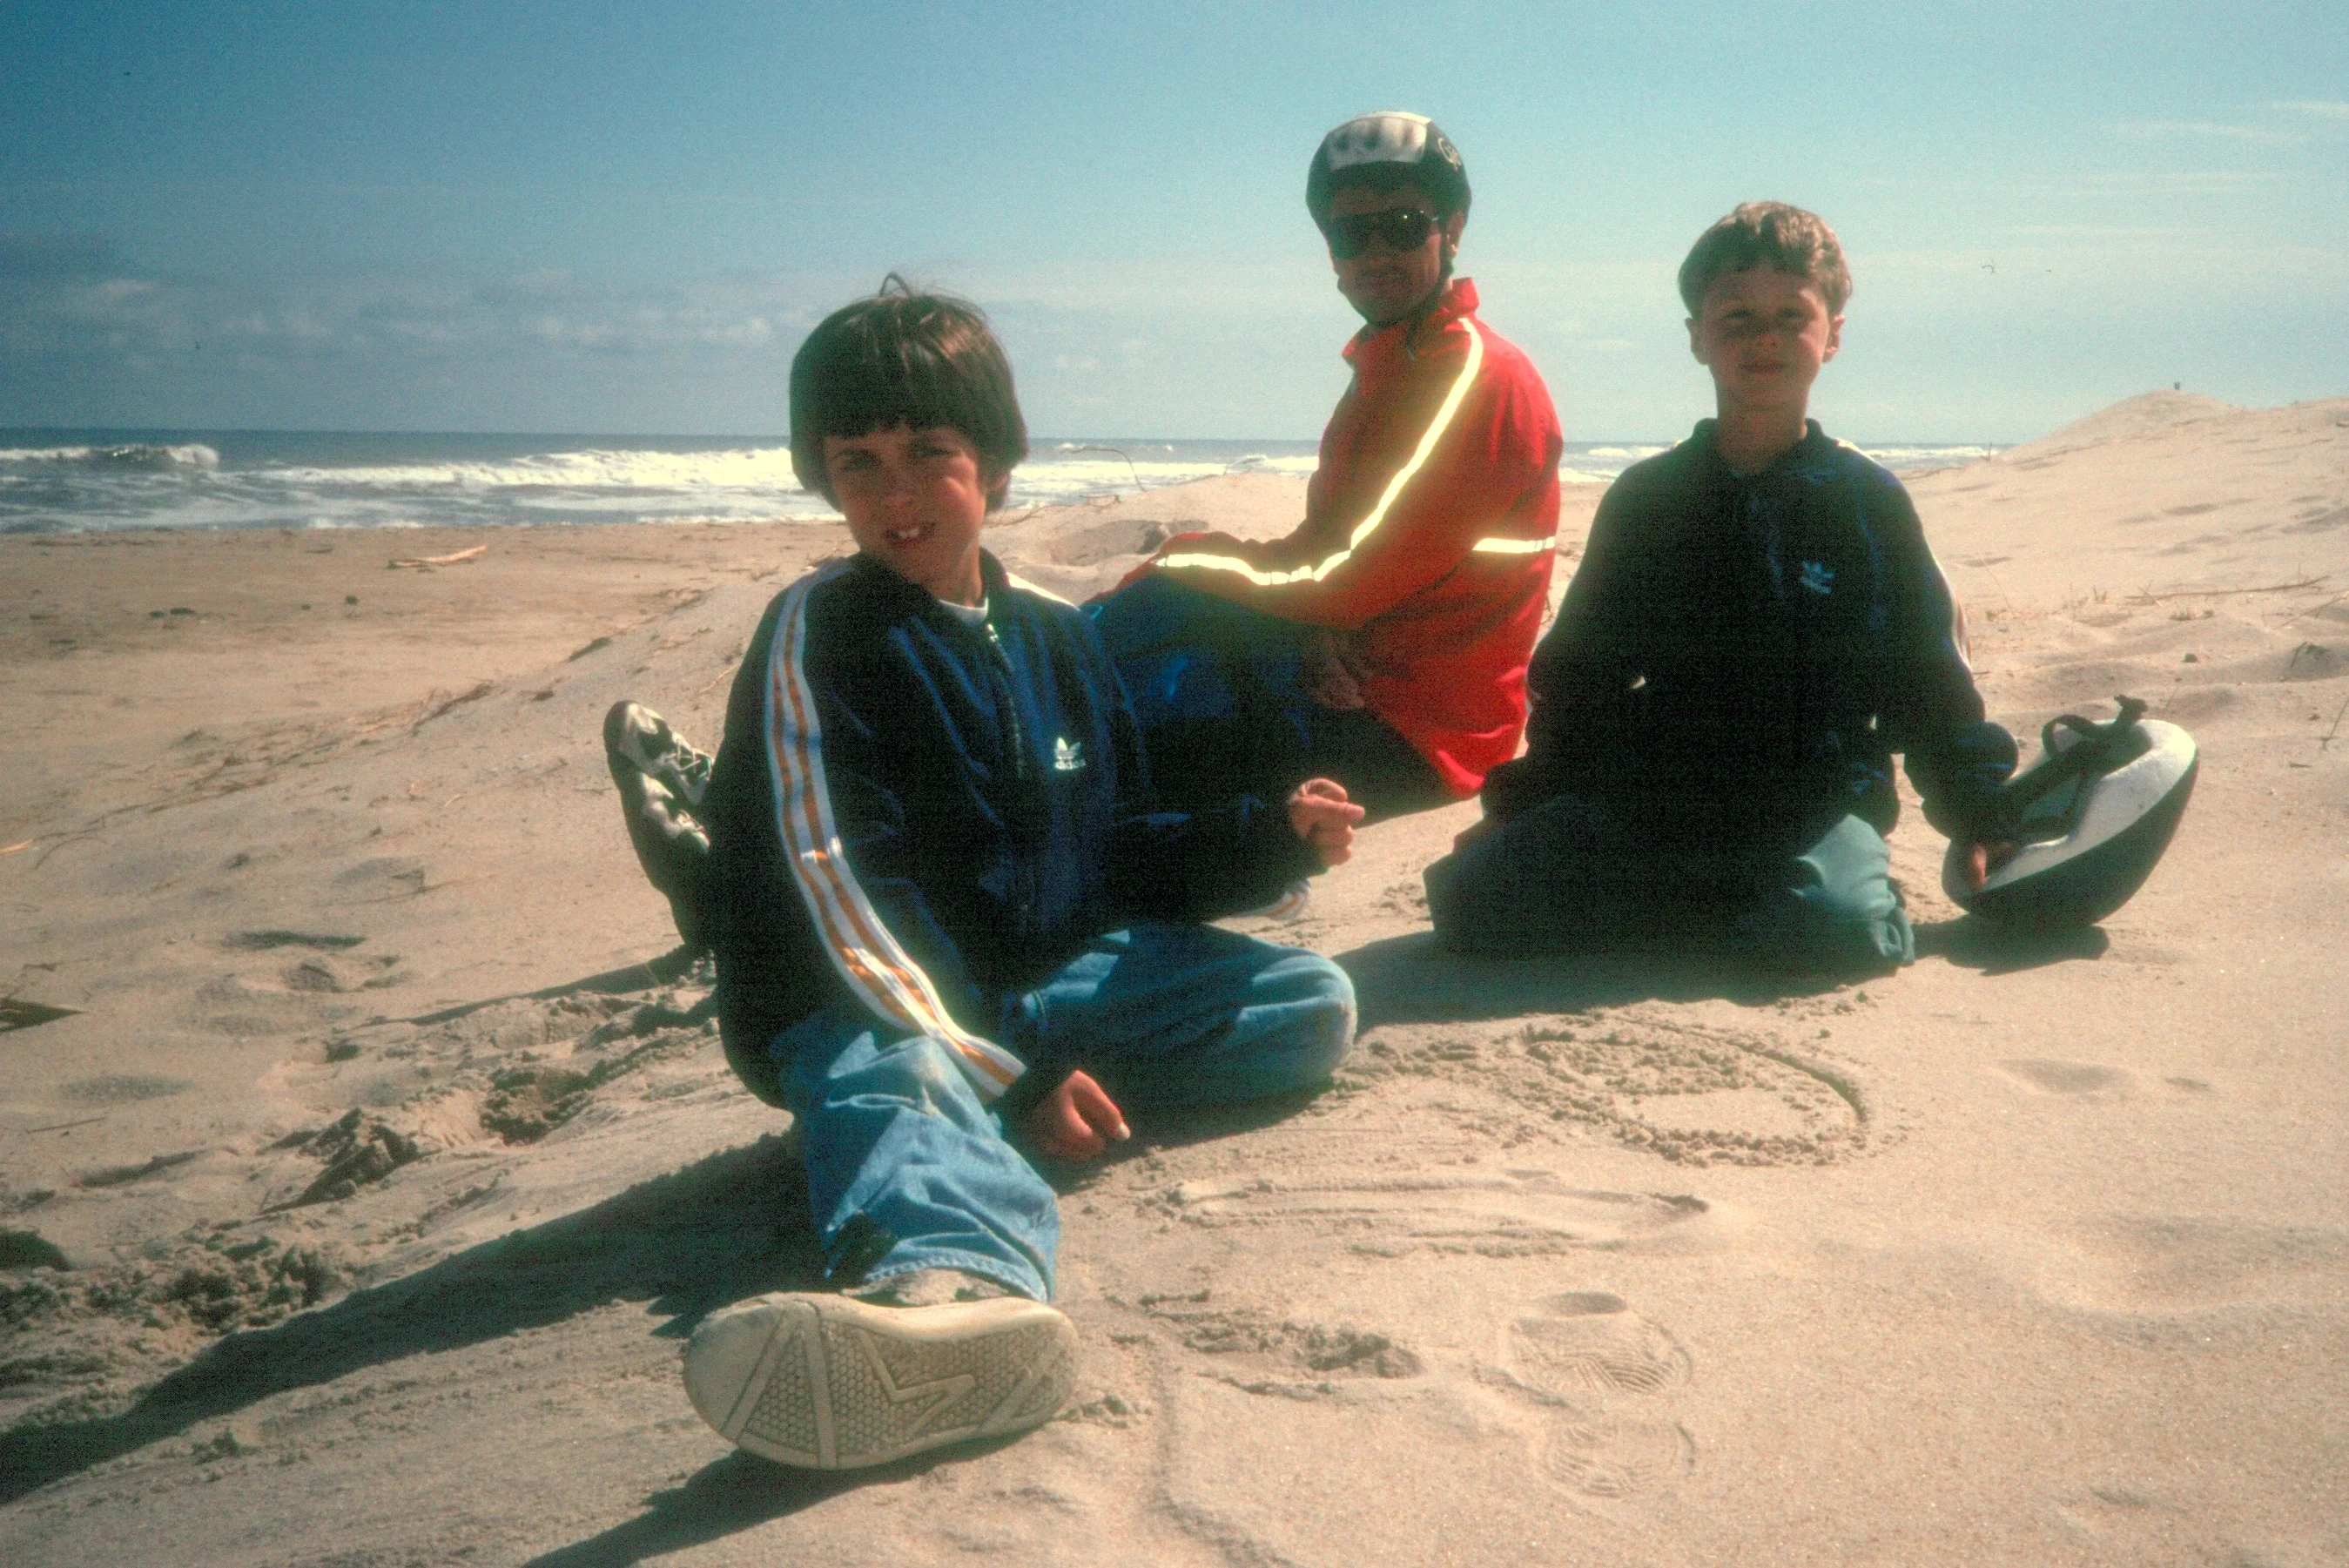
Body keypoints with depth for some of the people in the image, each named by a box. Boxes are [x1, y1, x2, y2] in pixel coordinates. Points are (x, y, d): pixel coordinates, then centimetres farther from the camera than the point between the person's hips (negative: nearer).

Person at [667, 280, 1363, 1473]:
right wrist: (1007, 1079, -24)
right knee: (894, 1080, -40)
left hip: (1050, 978, 7)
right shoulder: (817, 635, -9)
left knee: (1313, 1003, -5)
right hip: (873, 1006, -6)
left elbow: (1117, 858, 20)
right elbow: (832, 896, -17)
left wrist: (1274, 837, 2)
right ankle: (957, 1287, -76)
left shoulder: (1056, 638, 10)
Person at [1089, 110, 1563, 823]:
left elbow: (1352, 574, -20)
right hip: (1353, 677, 9)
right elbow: (1325, 546, 12)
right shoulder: (1387, 369, 17)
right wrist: (1310, 637, -12)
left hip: (1413, 731, -9)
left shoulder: (1480, 375, -15)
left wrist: (1174, 567, -9)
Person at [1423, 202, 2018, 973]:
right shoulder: (1645, 499, 10)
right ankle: (1734, 908, -3)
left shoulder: (1868, 501, 7)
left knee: (1844, 926, -36)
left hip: (1816, 803, -2)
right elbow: (1579, 670, 16)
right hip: (1645, 800, 3)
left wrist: (1978, 814, 6)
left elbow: (1929, 678, 11)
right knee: (1468, 897, -17)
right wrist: (1521, 807, 11)